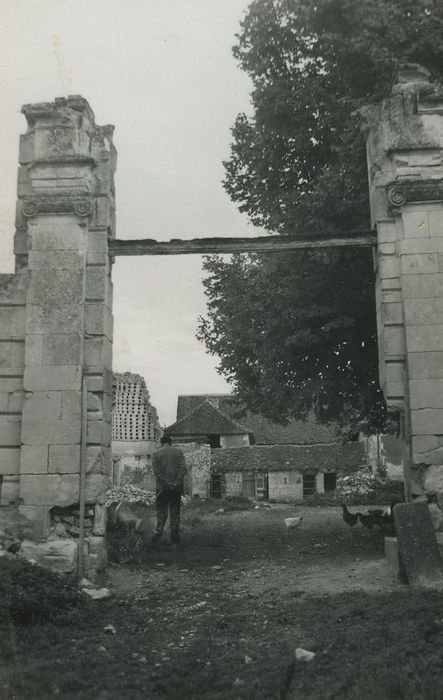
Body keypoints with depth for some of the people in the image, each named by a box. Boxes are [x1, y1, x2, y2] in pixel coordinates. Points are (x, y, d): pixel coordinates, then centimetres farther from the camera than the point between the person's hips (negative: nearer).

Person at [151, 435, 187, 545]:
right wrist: (176, 483, -12)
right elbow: (183, 468, -6)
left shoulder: (156, 454, 4)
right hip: (176, 488, 1)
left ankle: (159, 530, -10)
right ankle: (174, 538, 8)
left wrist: (167, 483, -12)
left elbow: (156, 470, -7)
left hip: (162, 487, -1)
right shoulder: (178, 451, 5)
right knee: (175, 512, 7)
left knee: (161, 510, 9)